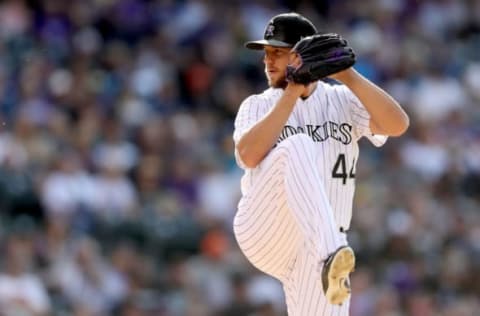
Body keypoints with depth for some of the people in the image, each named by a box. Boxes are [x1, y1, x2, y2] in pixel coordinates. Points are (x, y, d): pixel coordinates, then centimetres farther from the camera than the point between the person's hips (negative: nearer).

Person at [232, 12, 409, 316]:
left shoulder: (342, 100, 11)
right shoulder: (258, 106, 10)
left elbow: (397, 124, -7)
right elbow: (249, 155, -12)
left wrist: (347, 75, -13)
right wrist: (293, 90, -11)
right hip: (264, 231, -2)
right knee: (298, 146, -28)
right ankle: (332, 256, -48)